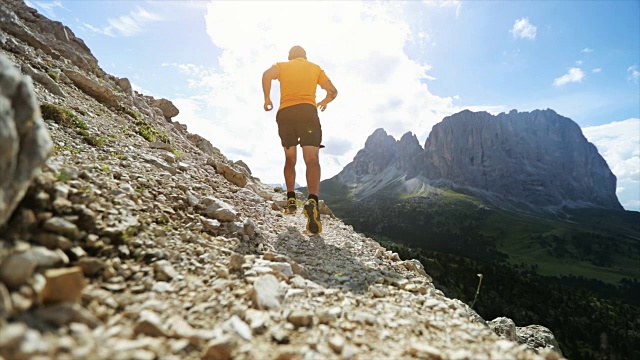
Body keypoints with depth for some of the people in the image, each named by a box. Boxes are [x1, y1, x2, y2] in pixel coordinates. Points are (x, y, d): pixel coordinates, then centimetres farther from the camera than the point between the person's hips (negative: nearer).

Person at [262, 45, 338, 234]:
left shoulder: (282, 66, 19)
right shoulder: (315, 68, 21)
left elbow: (267, 75, -4)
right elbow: (333, 91, 18)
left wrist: (267, 98, 6)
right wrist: (324, 102, 36)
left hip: (285, 114, 2)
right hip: (307, 112, -1)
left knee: (290, 159, 16)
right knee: (312, 159, -15)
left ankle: (291, 199, 7)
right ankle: (312, 201, -38)